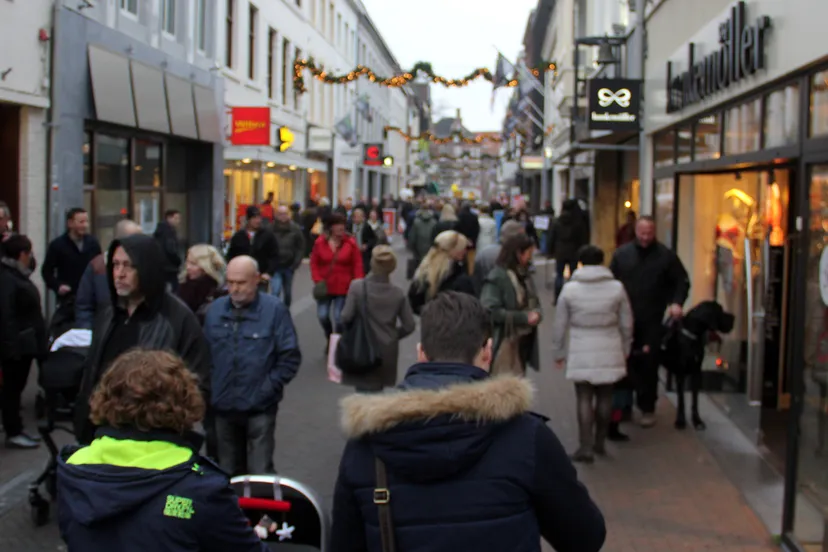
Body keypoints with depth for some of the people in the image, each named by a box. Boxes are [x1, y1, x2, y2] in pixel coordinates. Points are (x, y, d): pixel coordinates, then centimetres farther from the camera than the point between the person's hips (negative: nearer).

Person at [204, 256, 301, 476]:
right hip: (223, 407, 4)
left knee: (260, 475, -6)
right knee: (228, 474, 16)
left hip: (259, 408, -4)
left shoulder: (274, 309, -8)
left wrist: (267, 388, -10)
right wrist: (210, 390, 2)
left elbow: (290, 357, -7)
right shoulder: (215, 309, 5)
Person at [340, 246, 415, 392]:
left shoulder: (357, 287, -12)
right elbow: (409, 326, -1)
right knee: (376, 392, 18)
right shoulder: (398, 293, -5)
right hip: (386, 353, 3)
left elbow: (346, 317, -13)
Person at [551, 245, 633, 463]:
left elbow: (560, 324, -1)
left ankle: (586, 447, -2)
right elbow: (626, 323, 5)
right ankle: (600, 442, 24)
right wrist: (625, 349, 19)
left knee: (584, 398, 2)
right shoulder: (616, 288, -1)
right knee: (605, 396, 14)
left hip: (581, 353, -2)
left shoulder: (569, 289, -5)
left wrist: (559, 351, 11)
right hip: (610, 352, 2)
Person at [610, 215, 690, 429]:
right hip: (625, 319, 2)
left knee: (649, 365, -1)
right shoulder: (622, 253, 5)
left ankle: (647, 408, 10)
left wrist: (677, 302, -10)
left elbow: (682, 282, 6)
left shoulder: (666, 256, 0)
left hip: (652, 321, -2)